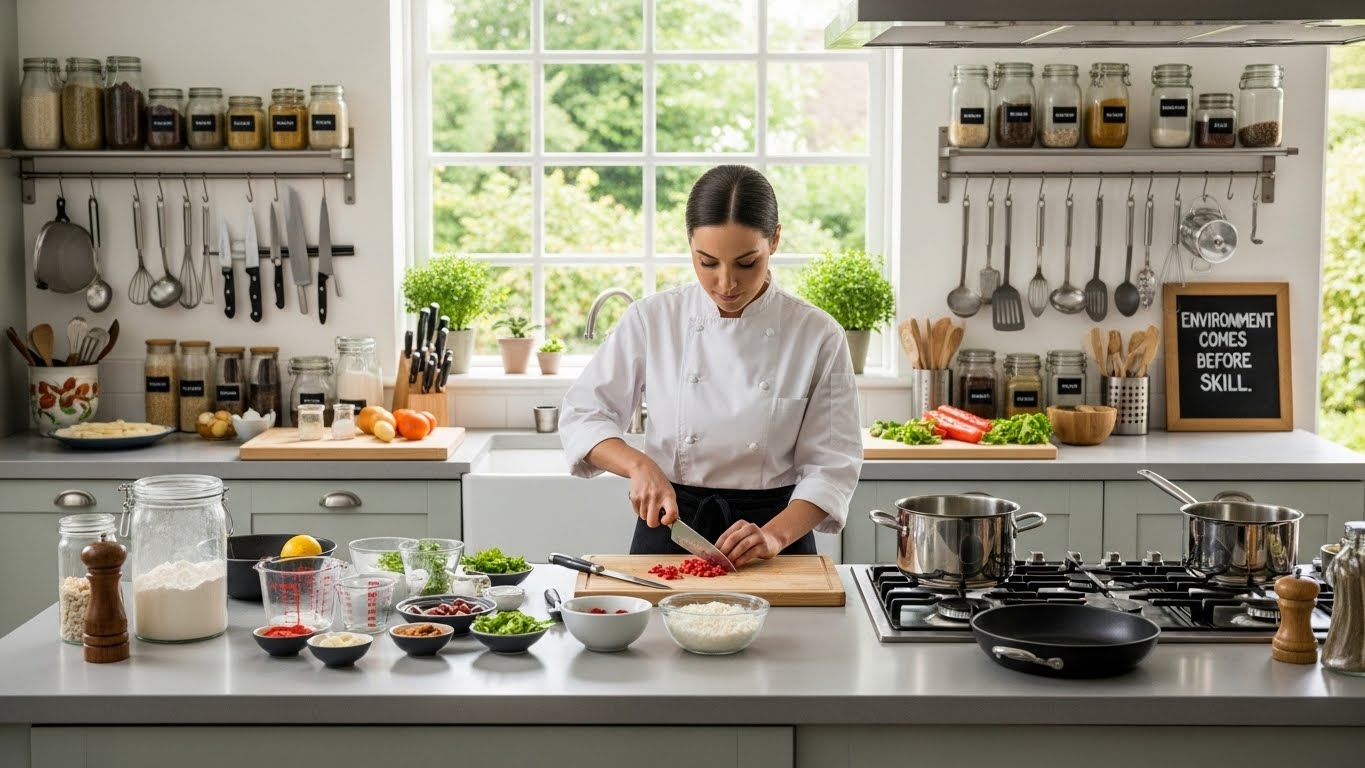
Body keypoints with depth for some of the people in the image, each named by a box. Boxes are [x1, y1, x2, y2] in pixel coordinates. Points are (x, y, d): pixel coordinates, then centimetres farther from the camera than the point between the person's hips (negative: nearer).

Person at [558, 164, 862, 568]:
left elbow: (832, 463, -4)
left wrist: (776, 534, -19)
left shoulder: (818, 336, -5)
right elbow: (582, 416, 2)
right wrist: (639, 465, -15)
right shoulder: (652, 319, -2)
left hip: (774, 524, -1)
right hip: (668, 527, 1)